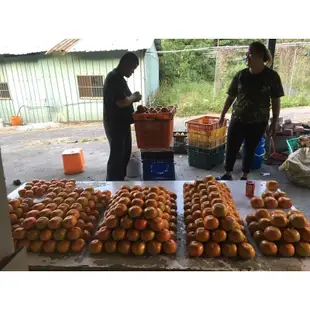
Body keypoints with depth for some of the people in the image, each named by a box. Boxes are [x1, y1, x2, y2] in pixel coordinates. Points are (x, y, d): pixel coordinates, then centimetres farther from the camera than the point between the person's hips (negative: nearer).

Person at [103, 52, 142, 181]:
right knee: (117, 156, -2)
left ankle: (120, 181, 31)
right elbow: (121, 102, -28)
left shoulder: (118, 77, 14)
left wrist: (132, 97, 5)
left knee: (125, 154, 17)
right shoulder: (115, 78, -19)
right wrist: (134, 97, -10)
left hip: (122, 123, 10)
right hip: (115, 124, -10)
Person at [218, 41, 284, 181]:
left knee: (250, 149, 11)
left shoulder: (271, 76, -6)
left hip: (258, 122, -1)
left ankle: (245, 176, 29)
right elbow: (231, 96, 6)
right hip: (238, 119, 2)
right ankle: (227, 174, 24)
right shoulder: (241, 75, -1)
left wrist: (274, 123, -4)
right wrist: (223, 115, 9)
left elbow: (276, 101, -3)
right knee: (231, 147, 5)